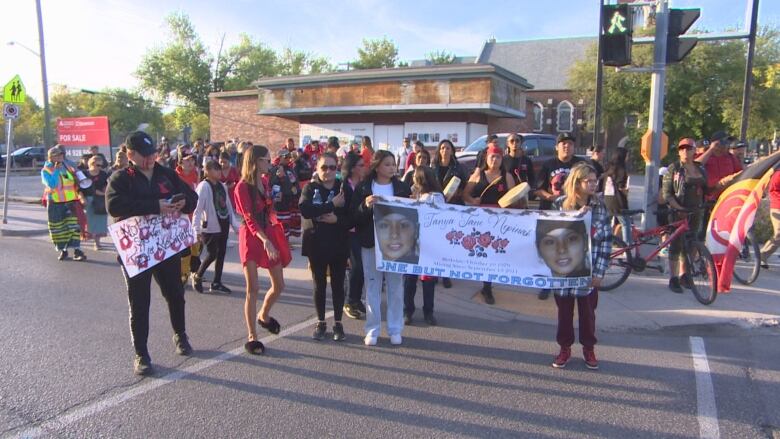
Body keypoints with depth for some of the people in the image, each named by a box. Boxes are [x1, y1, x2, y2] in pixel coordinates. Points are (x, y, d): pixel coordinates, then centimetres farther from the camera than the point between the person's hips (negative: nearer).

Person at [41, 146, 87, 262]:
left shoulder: (68, 165, 8)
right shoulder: (46, 170, -2)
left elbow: (77, 177, 20)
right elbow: (51, 184, -17)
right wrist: (56, 171, -16)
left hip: (71, 201, 1)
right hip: (55, 203, -1)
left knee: (74, 226, -7)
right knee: (58, 228, 6)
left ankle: (77, 250, -8)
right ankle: (63, 250, 19)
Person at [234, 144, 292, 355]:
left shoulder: (265, 181, 8)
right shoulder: (243, 187, -13)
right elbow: (249, 219, -20)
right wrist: (265, 241, -31)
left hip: (269, 234, 7)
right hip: (252, 237, -7)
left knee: (279, 285, 10)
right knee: (253, 288, -5)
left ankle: (263, 316, 37)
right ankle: (252, 337, 5)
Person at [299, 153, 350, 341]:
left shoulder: (344, 188, 1)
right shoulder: (310, 188, 0)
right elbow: (305, 210, -19)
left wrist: (337, 219, -21)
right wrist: (331, 204, -21)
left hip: (339, 244, 0)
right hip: (317, 243, 0)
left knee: (338, 284, 7)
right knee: (319, 285, 9)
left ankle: (338, 322, 20)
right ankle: (321, 322, 23)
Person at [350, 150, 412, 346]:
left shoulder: (402, 187, 4)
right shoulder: (363, 188, 0)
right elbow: (354, 217, -5)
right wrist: (366, 206, -21)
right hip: (371, 243, -1)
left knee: (396, 287, 6)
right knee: (372, 288, 7)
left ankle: (395, 329, 18)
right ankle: (372, 330, 17)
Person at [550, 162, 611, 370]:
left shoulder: (599, 206, -2)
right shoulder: (561, 204, -4)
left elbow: (606, 240, -3)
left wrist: (599, 272, -7)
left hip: (588, 270, 0)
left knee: (587, 311, 10)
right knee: (564, 310, 10)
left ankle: (589, 349, 29)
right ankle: (565, 348, 26)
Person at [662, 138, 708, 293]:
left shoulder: (701, 170, 12)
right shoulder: (674, 168, -3)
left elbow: (705, 190, 16)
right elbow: (667, 193, -9)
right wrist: (679, 207, -19)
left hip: (695, 212, 5)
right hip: (678, 212, -5)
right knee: (676, 244, -4)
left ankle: (683, 274, 23)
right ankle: (673, 278, 2)